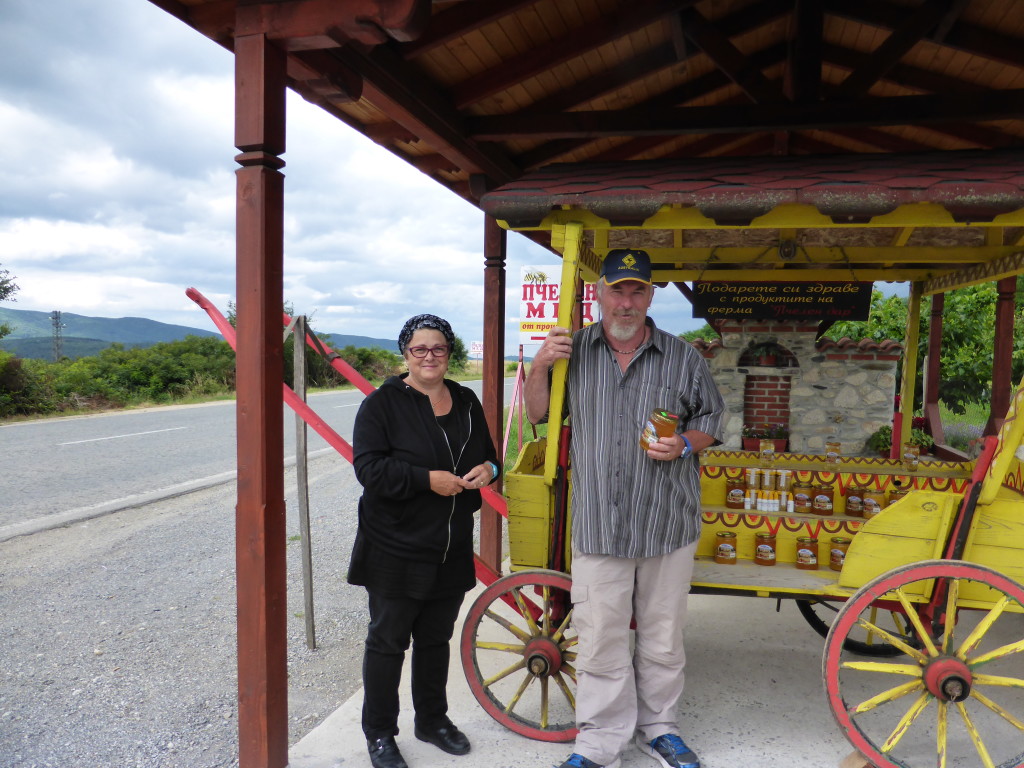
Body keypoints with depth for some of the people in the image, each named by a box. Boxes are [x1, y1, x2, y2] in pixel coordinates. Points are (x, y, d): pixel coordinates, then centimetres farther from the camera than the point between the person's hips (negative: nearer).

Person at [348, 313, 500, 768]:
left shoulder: (467, 403, 9)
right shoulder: (383, 403, -9)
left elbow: (487, 454, 18)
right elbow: (368, 467, -17)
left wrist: (488, 468, -6)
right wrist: (428, 479, -25)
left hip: (452, 549, 5)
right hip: (395, 550, -5)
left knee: (436, 638, 19)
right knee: (388, 641, 7)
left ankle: (432, 720, 37)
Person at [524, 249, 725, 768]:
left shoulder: (683, 357, 5)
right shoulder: (573, 351, 6)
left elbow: (712, 419, 12)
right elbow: (538, 414, 11)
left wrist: (685, 444, -9)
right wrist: (540, 366, -6)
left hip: (667, 522, 1)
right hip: (597, 525, 0)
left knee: (662, 637, 14)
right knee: (600, 638, 4)